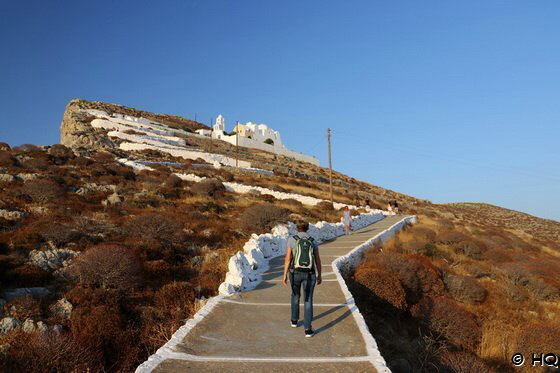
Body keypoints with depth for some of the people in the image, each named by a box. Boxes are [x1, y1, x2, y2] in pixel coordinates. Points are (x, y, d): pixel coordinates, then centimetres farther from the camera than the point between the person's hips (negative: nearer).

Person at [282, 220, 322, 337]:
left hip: (295, 273, 0)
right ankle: (308, 330, 2)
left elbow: (288, 258, -9)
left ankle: (294, 320, 38)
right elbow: (318, 260, 3)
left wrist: (285, 275, -5)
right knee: (308, 301, 6)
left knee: (295, 295, 27)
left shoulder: (292, 240, -7)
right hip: (309, 275, 0)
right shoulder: (313, 241, 0)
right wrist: (319, 276, 14)